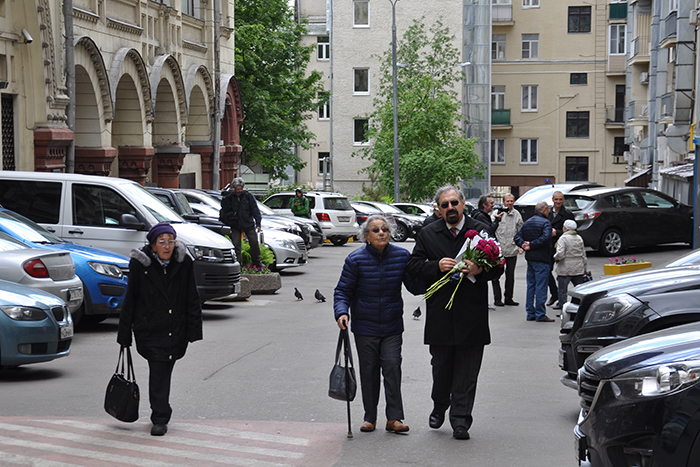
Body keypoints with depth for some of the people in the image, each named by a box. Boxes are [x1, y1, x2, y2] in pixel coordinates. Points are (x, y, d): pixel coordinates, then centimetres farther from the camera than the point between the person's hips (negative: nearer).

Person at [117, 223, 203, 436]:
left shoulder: (183, 262, -1)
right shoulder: (140, 264, -8)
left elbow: (192, 299, 5)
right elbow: (130, 300, -1)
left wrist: (194, 329, 0)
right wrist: (124, 335, 0)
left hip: (176, 329, 3)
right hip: (149, 328, -2)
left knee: (164, 370, 12)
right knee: (158, 369, -12)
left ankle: (159, 414, 30)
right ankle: (160, 418, -6)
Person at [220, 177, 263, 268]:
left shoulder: (248, 195, -3)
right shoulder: (230, 197, 1)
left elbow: (255, 209, -1)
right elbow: (225, 209, 0)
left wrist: (258, 223, -5)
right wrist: (224, 199, -14)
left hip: (248, 224, 0)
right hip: (235, 225, 0)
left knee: (254, 243, 3)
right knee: (236, 245, -4)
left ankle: (257, 263, 19)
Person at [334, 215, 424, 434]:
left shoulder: (401, 256, -3)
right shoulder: (356, 259, -9)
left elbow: (414, 286, 1)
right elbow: (342, 291, -5)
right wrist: (342, 312, -22)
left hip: (392, 326, 1)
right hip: (365, 326, -1)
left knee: (392, 367, -6)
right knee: (369, 370, 6)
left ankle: (394, 418, -1)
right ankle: (370, 417, 18)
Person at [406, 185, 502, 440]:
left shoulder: (481, 230, 4)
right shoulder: (428, 234, 7)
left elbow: (498, 266, 2)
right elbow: (413, 265, 3)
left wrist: (479, 270, -19)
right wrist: (437, 266, -15)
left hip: (472, 313, -1)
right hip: (440, 313, 1)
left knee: (467, 371, 0)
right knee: (441, 366, 11)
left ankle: (460, 419, 6)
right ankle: (439, 407, 35)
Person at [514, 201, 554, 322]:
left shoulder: (527, 222, 14)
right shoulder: (545, 222, -10)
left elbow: (517, 237, 10)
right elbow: (546, 238, -25)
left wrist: (524, 244, -5)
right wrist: (531, 245, -19)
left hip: (530, 258, 8)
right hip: (541, 258, -8)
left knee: (530, 286, 13)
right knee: (541, 286, -5)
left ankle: (530, 313, 16)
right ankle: (540, 315, -5)